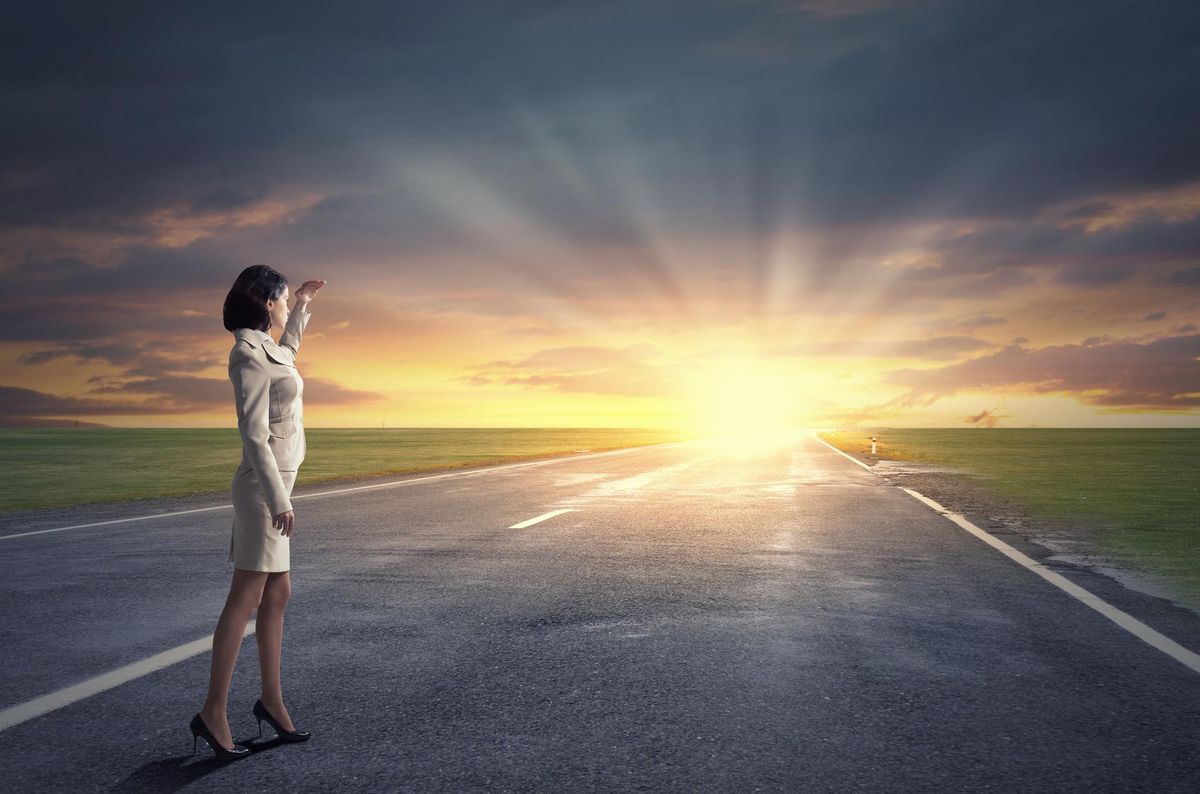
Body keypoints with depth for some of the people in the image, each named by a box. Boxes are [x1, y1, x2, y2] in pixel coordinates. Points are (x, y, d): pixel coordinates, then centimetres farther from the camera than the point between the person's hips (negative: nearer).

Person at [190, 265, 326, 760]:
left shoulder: (263, 349, 12)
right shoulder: (249, 355, -15)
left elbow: (287, 352, 40)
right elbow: (254, 435, -21)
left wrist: (302, 307, 42)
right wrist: (279, 499, -22)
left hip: (273, 484, 10)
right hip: (264, 486, -10)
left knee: (277, 595, 12)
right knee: (246, 599, -6)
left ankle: (271, 700, 19)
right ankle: (213, 713, 0)